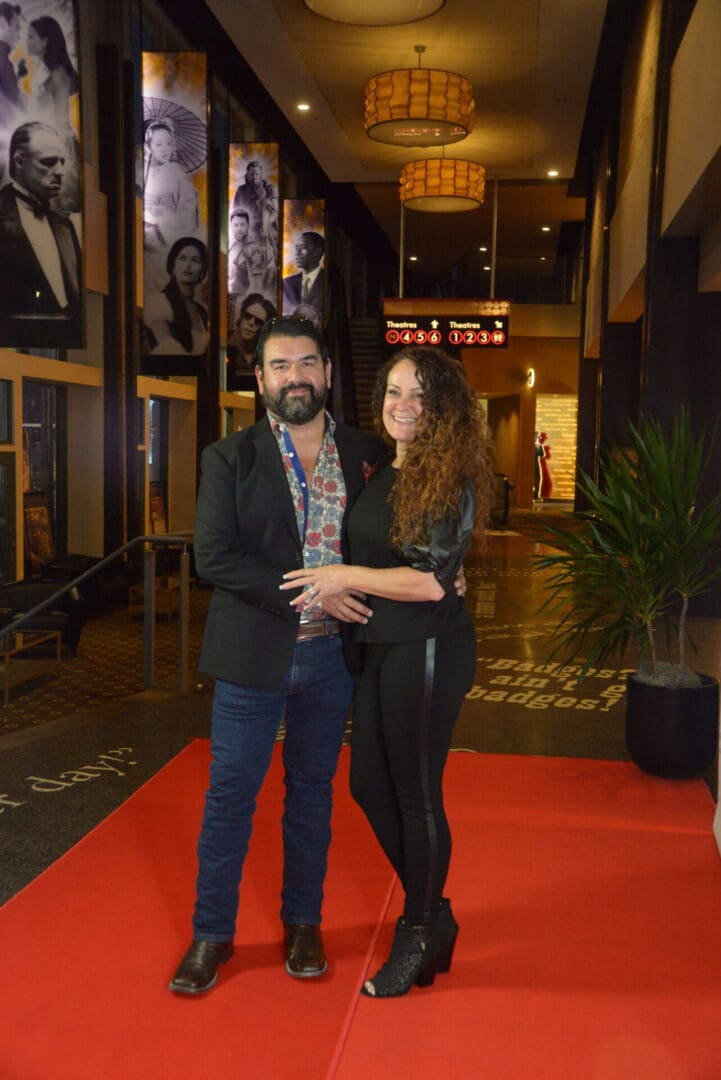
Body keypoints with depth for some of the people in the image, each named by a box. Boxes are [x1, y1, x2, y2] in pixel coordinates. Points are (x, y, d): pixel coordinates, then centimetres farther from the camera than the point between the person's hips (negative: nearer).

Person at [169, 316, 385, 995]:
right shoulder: (230, 459, -3)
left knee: (312, 790, 15)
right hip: (254, 656, -2)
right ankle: (212, 933, 25)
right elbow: (213, 557, -13)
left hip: (330, 655, 2)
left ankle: (303, 923, 33)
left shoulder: (366, 454, 4)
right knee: (229, 794, 7)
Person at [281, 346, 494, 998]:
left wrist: (347, 578, -14)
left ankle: (422, 937, 26)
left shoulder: (450, 479, -14)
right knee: (369, 782, 15)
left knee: (416, 792, 4)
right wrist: (336, 593, 9)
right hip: (381, 645, 9)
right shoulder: (381, 472, 11)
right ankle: (432, 914, 35)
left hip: (427, 650, -9)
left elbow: (432, 581, -20)